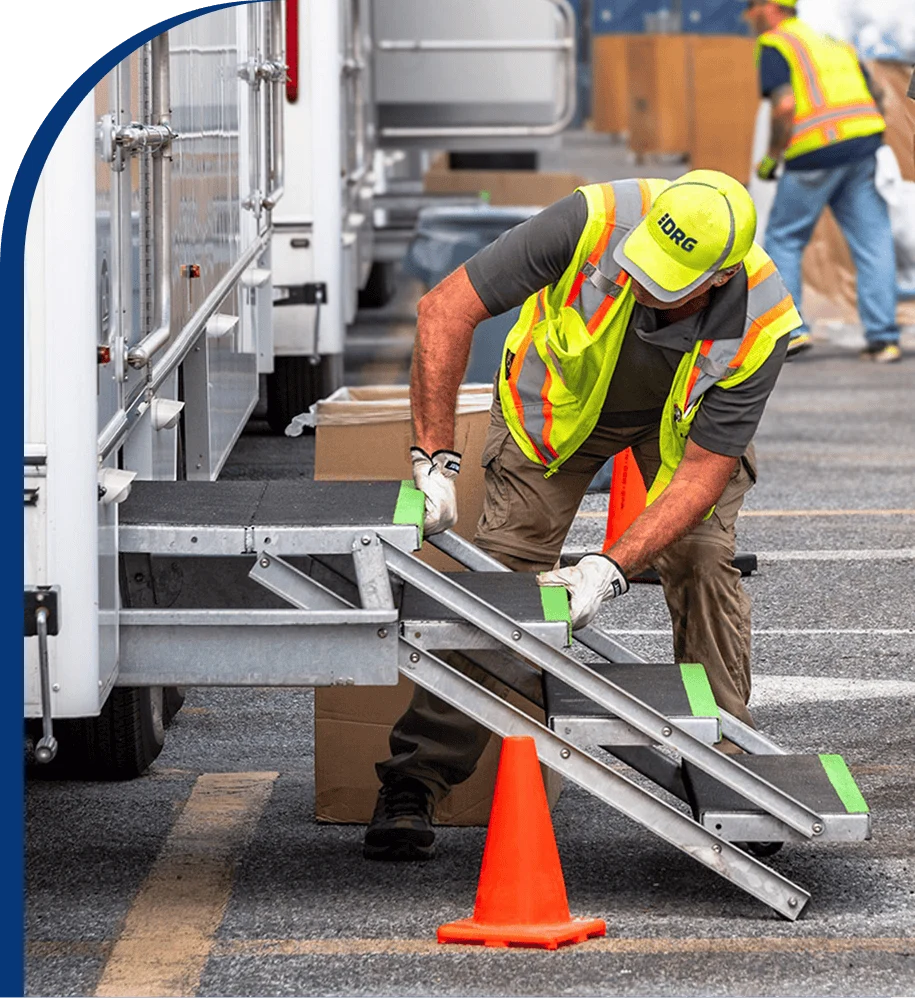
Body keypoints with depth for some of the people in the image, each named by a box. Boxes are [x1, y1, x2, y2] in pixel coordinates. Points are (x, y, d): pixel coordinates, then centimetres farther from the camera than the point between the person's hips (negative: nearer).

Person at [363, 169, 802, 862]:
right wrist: (435, 459, -36)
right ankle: (412, 789, -7)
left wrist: (612, 569, -41)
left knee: (704, 562, -17)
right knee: (502, 567, -10)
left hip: (685, 418, 1)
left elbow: (702, 472, -30)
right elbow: (446, 311, -33)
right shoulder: (596, 222, -40)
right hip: (561, 396, -1)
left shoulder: (760, 324, -36)